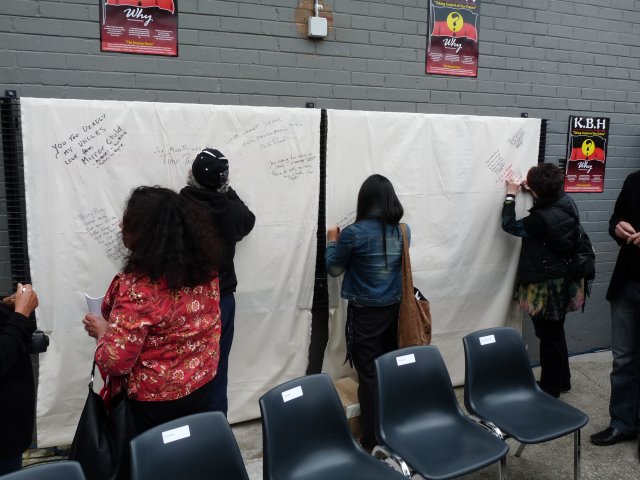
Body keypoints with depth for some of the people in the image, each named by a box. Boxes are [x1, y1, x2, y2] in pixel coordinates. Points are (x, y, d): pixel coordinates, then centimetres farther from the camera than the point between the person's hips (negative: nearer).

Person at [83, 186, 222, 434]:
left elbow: (116, 362, -23)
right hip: (200, 386, 6)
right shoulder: (204, 268, -8)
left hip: (153, 400, -6)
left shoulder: (138, 287, -29)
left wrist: (102, 331, -5)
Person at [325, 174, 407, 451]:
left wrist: (332, 241, 13)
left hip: (365, 312, -5)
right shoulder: (403, 231, -1)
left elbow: (334, 268, -4)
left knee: (368, 374, 4)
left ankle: (372, 441, 14)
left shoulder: (354, 233, -17)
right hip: (394, 308, 5)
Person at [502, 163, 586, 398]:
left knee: (549, 337, 7)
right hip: (562, 280, 9)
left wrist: (511, 195, -3)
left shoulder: (541, 219, -29)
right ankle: (561, 380, 39)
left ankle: (550, 388, 23)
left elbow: (510, 225, -13)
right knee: (555, 333, 23)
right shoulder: (567, 202, -5)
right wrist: (534, 188, 11)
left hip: (545, 286, -9)